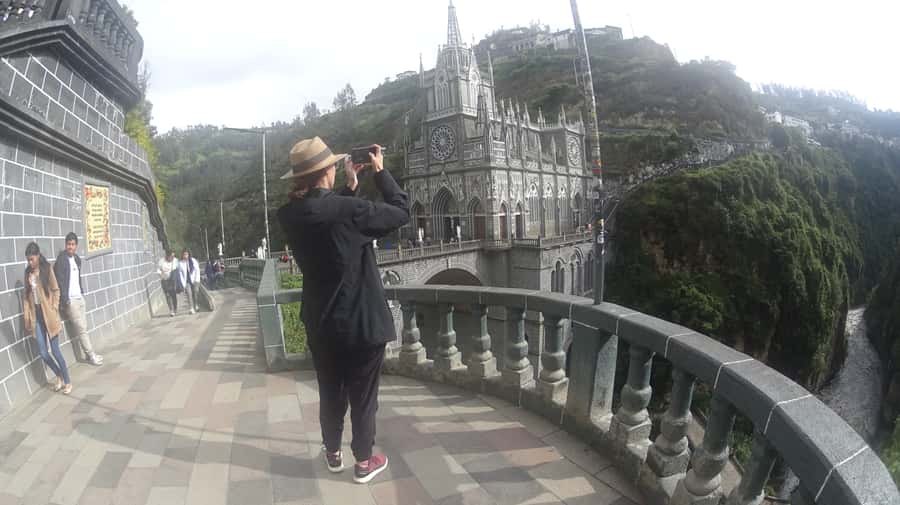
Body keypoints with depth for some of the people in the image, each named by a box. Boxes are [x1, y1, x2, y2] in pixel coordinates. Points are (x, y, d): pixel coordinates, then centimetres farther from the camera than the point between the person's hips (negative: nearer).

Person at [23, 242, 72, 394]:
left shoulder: (47, 269, -6)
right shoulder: (28, 272, 7)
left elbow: (56, 291, -5)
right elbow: (27, 295, 8)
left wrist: (54, 311, -11)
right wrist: (27, 318, 4)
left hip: (48, 315, -4)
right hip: (36, 315, 4)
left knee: (55, 350, 0)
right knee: (43, 353, 3)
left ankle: (67, 381, 14)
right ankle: (59, 376, 25)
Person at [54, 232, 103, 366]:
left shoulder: (77, 258, 10)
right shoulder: (61, 260, -13)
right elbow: (60, 281, -17)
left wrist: (82, 292, 14)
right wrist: (64, 301, -19)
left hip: (79, 298, 7)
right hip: (70, 300, -7)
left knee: (83, 327, 11)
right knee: (81, 329, -3)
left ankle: (89, 354, 17)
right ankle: (91, 355, 3)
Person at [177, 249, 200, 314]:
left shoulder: (193, 261, 0)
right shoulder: (180, 263, -1)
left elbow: (197, 270, 3)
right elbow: (180, 274, 1)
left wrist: (197, 280, -3)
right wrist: (182, 283, -5)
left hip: (193, 280, 1)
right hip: (186, 281, -1)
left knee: (195, 293, 2)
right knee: (189, 294, -8)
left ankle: (196, 306, 19)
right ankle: (192, 309, -8)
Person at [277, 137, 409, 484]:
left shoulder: (290, 215, -4)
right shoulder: (349, 210, -23)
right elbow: (401, 212, -11)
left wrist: (350, 188, 12)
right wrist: (380, 172, -1)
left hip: (321, 324, 6)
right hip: (363, 322, -5)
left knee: (330, 394, 22)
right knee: (363, 397, 12)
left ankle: (333, 454, 39)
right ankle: (364, 462, 26)